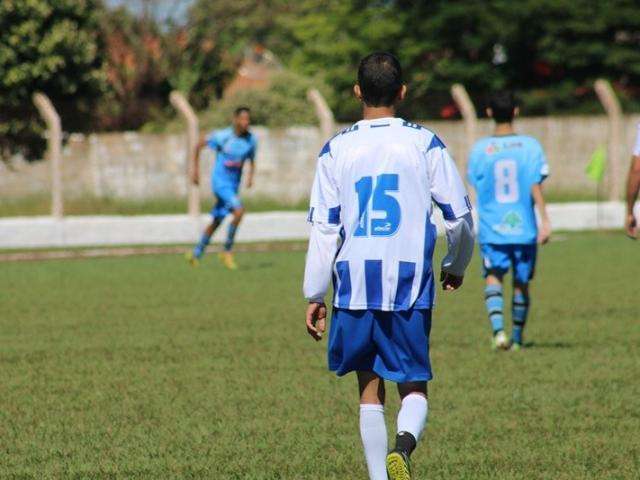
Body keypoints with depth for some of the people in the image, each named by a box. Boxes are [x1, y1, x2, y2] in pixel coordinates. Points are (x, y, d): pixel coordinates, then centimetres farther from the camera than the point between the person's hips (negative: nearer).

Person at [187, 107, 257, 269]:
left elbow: (251, 161, 15)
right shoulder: (223, 136, -15)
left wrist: (250, 176, -5)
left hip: (234, 186, 6)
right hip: (220, 181, -6)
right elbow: (200, 145, 0)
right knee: (239, 210, -24)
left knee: (216, 222, 14)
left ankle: (196, 253, 31)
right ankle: (227, 251, -12)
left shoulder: (251, 140, -1)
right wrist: (196, 169, 1)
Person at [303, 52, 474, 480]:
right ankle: (405, 442, -24)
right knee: (414, 387, 7)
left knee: (370, 390, 12)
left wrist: (315, 295, 7)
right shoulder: (425, 143, 2)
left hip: (354, 284, 1)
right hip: (410, 284, -1)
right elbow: (459, 215, 3)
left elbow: (323, 228, 2)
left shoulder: (336, 150, 3)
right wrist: (457, 266, 21)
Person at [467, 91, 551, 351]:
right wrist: (545, 221, -8)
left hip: (492, 229, -1)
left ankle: (498, 329, -25)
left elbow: (476, 186, 6)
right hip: (524, 228, 1)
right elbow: (536, 186, -9)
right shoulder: (530, 145, -4)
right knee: (521, 283, 12)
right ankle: (517, 338, 21)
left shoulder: (479, 149, -3)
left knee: (493, 276, -1)